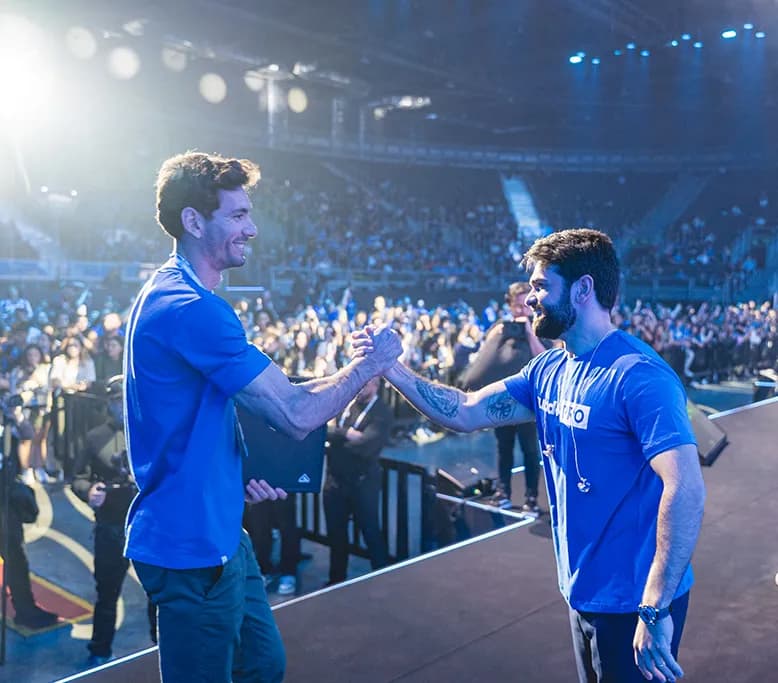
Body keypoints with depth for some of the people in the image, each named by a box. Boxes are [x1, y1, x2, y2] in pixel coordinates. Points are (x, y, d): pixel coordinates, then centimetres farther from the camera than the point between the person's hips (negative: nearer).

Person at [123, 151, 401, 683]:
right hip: (191, 541, -10)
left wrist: (240, 472, 5)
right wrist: (370, 363, -10)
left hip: (219, 529, 10)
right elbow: (297, 415, -25)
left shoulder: (170, 295, 10)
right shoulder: (191, 309, -24)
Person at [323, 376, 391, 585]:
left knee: (371, 534, 6)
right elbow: (325, 430, -3)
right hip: (335, 480, 5)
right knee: (336, 533, 16)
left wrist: (336, 438, -15)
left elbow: (365, 446, -24)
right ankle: (336, 580, 33)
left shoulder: (382, 413, -13)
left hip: (362, 483, -5)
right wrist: (347, 434, -19)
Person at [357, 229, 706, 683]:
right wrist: (391, 368, -7)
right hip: (584, 591, 8)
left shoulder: (639, 377, -23)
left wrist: (655, 609, -31)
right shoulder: (549, 370, 3)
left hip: (631, 599, -8)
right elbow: (466, 412, 2)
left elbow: (686, 490, -30)